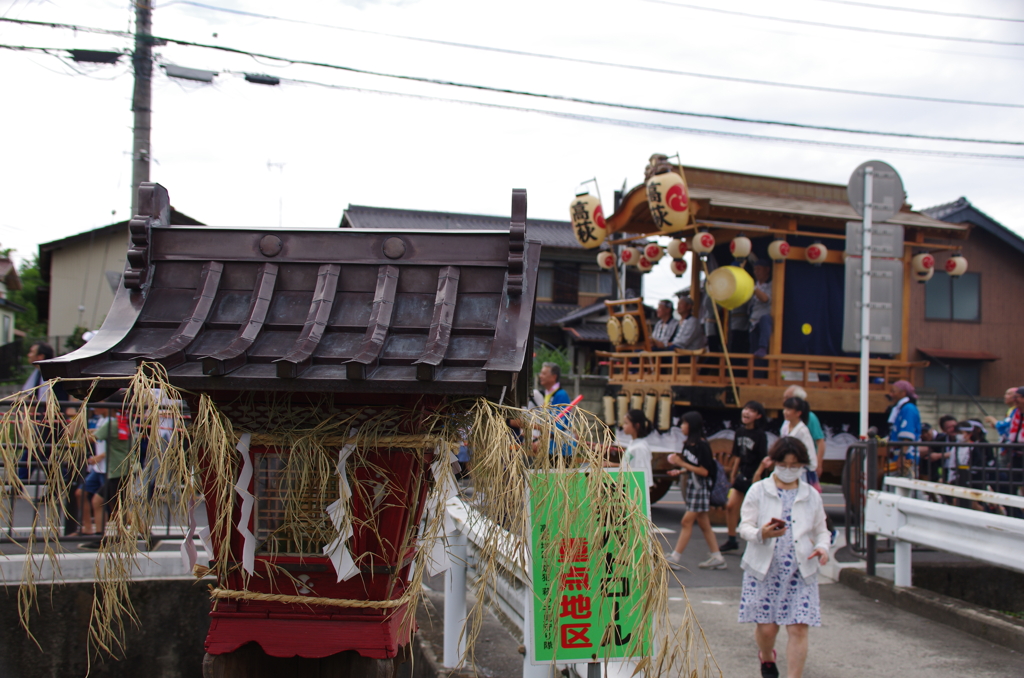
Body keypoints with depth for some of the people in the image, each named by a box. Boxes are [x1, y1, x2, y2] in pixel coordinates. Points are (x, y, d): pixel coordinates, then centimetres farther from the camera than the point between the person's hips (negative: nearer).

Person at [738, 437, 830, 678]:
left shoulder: (811, 495, 11)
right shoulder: (758, 491, 3)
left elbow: (821, 530, 15)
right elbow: (744, 526, -2)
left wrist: (822, 547, -8)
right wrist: (761, 534, -24)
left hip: (801, 572, 1)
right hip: (764, 569, -1)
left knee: (798, 629, -8)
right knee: (767, 627, 3)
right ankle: (767, 658, 36)